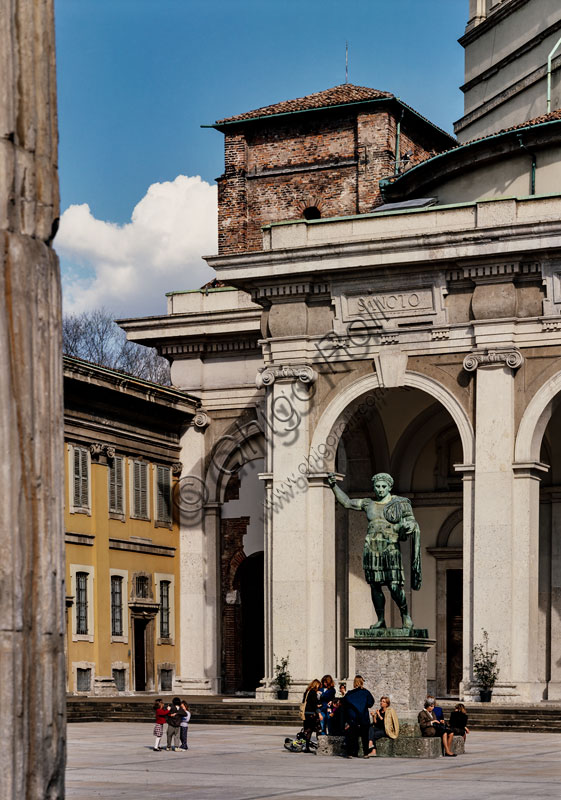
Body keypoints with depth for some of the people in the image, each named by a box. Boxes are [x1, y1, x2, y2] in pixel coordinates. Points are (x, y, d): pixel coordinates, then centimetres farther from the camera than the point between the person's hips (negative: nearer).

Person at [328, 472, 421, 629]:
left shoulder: (401, 503, 3)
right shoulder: (369, 504, 13)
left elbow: (412, 522, 2)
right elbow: (346, 502, 18)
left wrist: (410, 526, -22)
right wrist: (334, 486, 11)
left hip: (390, 549, -4)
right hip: (372, 549, 4)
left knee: (395, 586, -11)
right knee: (375, 586, 3)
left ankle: (406, 616, 9)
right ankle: (381, 620, 13)